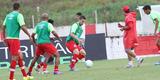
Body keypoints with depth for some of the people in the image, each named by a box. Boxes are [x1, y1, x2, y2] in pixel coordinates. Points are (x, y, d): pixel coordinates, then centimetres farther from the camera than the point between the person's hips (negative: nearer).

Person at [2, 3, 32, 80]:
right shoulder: (19, 15, -7)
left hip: (8, 38, 8)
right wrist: (29, 36, -6)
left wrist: (4, 38, 25)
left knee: (20, 56, 14)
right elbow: (23, 27, -15)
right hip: (14, 39, -8)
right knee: (14, 58, -4)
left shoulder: (8, 15, 14)